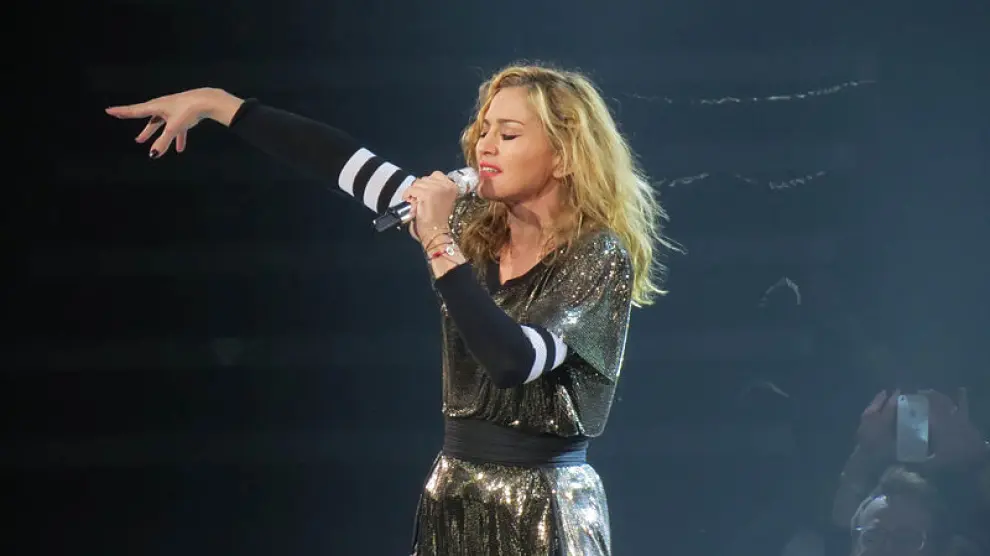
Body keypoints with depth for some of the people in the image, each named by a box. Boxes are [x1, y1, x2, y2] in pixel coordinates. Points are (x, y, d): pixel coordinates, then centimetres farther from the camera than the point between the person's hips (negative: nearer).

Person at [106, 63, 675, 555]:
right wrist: (215, 103, 8)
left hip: (547, 510, -6)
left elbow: (511, 362, -26)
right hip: (455, 501, 6)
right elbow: (346, 162, 7)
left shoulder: (601, 257, -12)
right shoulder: (474, 225, 5)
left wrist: (439, 244, -22)